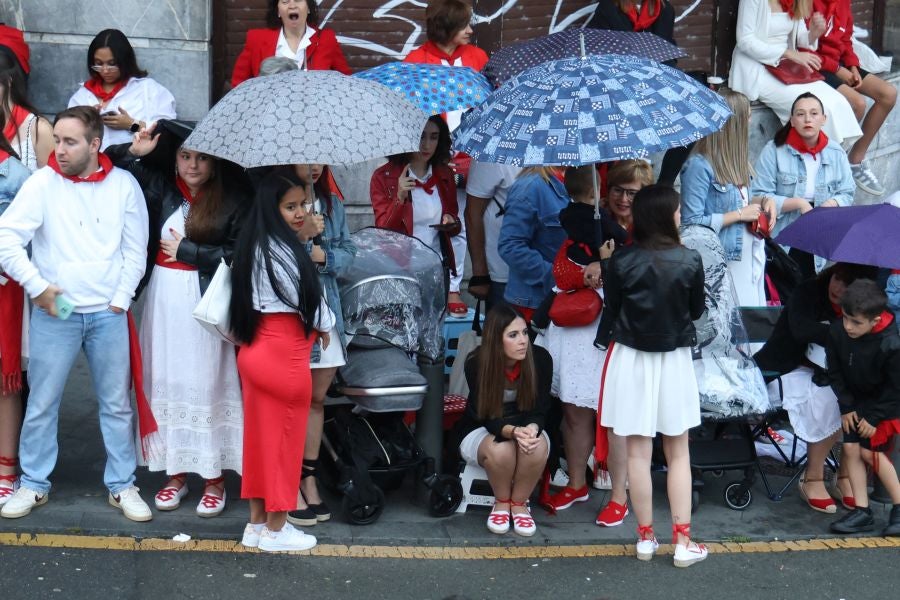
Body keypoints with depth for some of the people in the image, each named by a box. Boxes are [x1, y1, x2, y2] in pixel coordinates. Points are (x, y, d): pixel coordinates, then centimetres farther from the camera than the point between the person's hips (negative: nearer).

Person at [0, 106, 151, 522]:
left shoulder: (124, 184, 0)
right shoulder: (43, 183, -5)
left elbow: (136, 251, 3)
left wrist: (120, 300, -2)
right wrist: (37, 286, -11)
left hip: (108, 314, 1)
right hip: (54, 313, -1)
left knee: (116, 404, 8)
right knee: (42, 404, 5)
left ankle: (122, 485, 19)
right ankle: (34, 484, 20)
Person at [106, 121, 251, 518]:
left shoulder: (234, 198, -4)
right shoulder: (158, 185, 7)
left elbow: (236, 254, -10)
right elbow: (109, 166, 15)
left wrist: (185, 250, -6)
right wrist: (135, 151, -2)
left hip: (206, 301, -4)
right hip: (164, 298, 4)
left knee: (208, 382, 0)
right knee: (168, 381, 8)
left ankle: (214, 479, 10)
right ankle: (175, 473, 19)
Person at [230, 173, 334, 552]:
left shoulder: (256, 243, 13)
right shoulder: (279, 248, -17)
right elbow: (304, 298, -12)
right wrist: (326, 325, 5)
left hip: (258, 347, 9)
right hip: (282, 350, -9)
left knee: (261, 434, 13)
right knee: (283, 436, 1)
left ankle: (257, 523, 21)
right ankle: (275, 530, 10)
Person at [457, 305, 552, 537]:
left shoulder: (540, 359, -19)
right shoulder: (476, 363, -23)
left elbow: (539, 410, -13)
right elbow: (486, 417, -23)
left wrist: (531, 429, -37)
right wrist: (512, 431, -44)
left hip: (527, 428, 2)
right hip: (481, 432, -2)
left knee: (537, 447, -34)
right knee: (500, 450, -36)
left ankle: (519, 502, -7)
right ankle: (502, 503, -6)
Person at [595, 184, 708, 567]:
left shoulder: (620, 261, -11)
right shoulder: (689, 261, -11)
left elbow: (610, 311, -4)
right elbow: (697, 310, 1)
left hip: (630, 359, 0)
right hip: (674, 360, 0)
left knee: (638, 452, 7)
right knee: (678, 454, 10)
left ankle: (645, 538, 15)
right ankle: (682, 542, 10)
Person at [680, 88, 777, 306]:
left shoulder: (734, 161, 10)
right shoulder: (699, 166, -16)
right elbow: (691, 222, -21)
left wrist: (764, 200, 4)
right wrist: (739, 215, -15)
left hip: (752, 254, 8)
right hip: (725, 263, -8)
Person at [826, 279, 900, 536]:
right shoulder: (837, 332, -19)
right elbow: (835, 372, -3)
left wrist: (875, 418, -15)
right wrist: (846, 407, -4)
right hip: (857, 400, 5)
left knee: (868, 449, -10)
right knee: (850, 447, -2)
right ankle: (862, 511, 5)